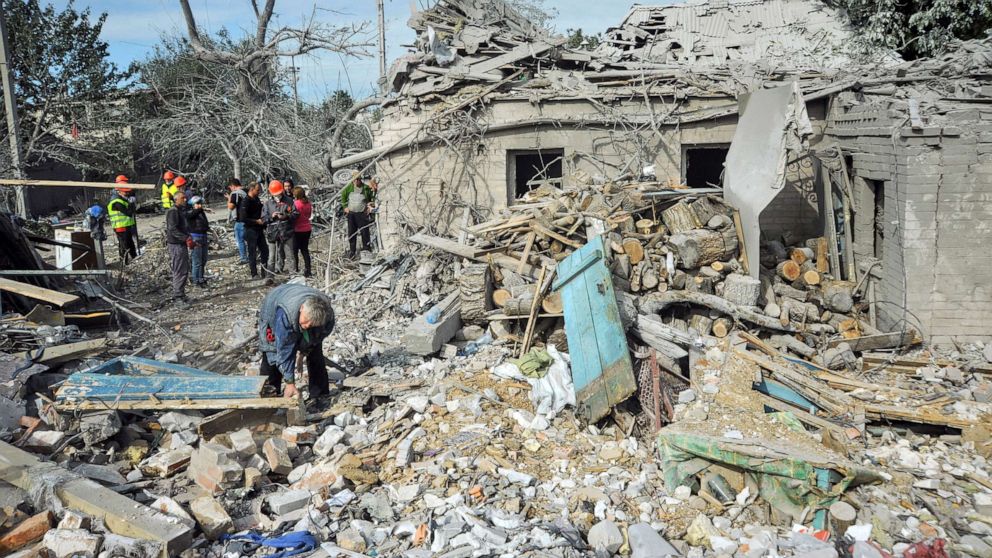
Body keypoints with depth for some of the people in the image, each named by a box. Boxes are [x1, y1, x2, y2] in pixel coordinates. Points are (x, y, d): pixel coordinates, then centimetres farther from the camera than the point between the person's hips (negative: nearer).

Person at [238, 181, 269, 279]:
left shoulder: (257, 199, 10)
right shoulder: (245, 202, -15)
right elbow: (243, 218, -21)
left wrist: (262, 220, 12)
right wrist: (257, 221, -18)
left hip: (259, 229, 8)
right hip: (251, 230, -8)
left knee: (264, 250, 11)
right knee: (252, 252, -1)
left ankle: (265, 271, 22)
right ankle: (254, 274, 6)